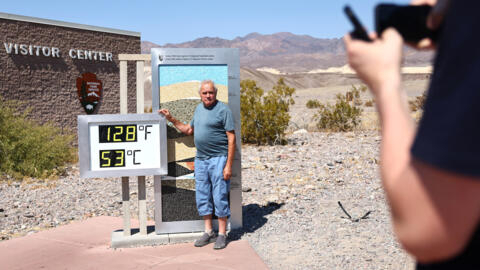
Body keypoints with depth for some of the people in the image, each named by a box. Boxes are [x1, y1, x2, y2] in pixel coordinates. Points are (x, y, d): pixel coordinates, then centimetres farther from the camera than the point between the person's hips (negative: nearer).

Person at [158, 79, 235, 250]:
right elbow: (189, 130, 26)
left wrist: (228, 165, -16)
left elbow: (231, 138, -12)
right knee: (202, 197, 10)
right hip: (200, 159, 7)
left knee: (220, 197, -2)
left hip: (218, 159, -7)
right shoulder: (199, 108, 14)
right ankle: (208, 232, 22)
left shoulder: (223, 110, -9)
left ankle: (222, 235, 9)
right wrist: (171, 119, 18)